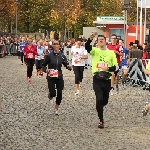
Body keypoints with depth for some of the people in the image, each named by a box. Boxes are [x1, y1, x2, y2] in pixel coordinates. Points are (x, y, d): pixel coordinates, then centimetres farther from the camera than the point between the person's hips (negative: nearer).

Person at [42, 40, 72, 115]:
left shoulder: (62, 56, 2)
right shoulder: (49, 56, -7)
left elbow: (66, 64, 2)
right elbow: (43, 65, 0)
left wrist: (69, 67, -21)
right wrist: (45, 70, -20)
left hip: (59, 77, 3)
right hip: (51, 77, -3)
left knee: (59, 94, 2)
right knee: (53, 93, -11)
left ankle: (56, 108, 24)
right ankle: (50, 94, 29)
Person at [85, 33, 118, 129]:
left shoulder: (111, 52, 6)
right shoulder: (95, 51, 2)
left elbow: (116, 67, 4)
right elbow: (87, 47, -21)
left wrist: (108, 68, -15)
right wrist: (90, 39, -40)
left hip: (107, 80, 2)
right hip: (97, 79, -2)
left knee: (105, 101, 12)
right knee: (99, 99, -15)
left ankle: (99, 107, 48)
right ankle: (101, 121, -5)